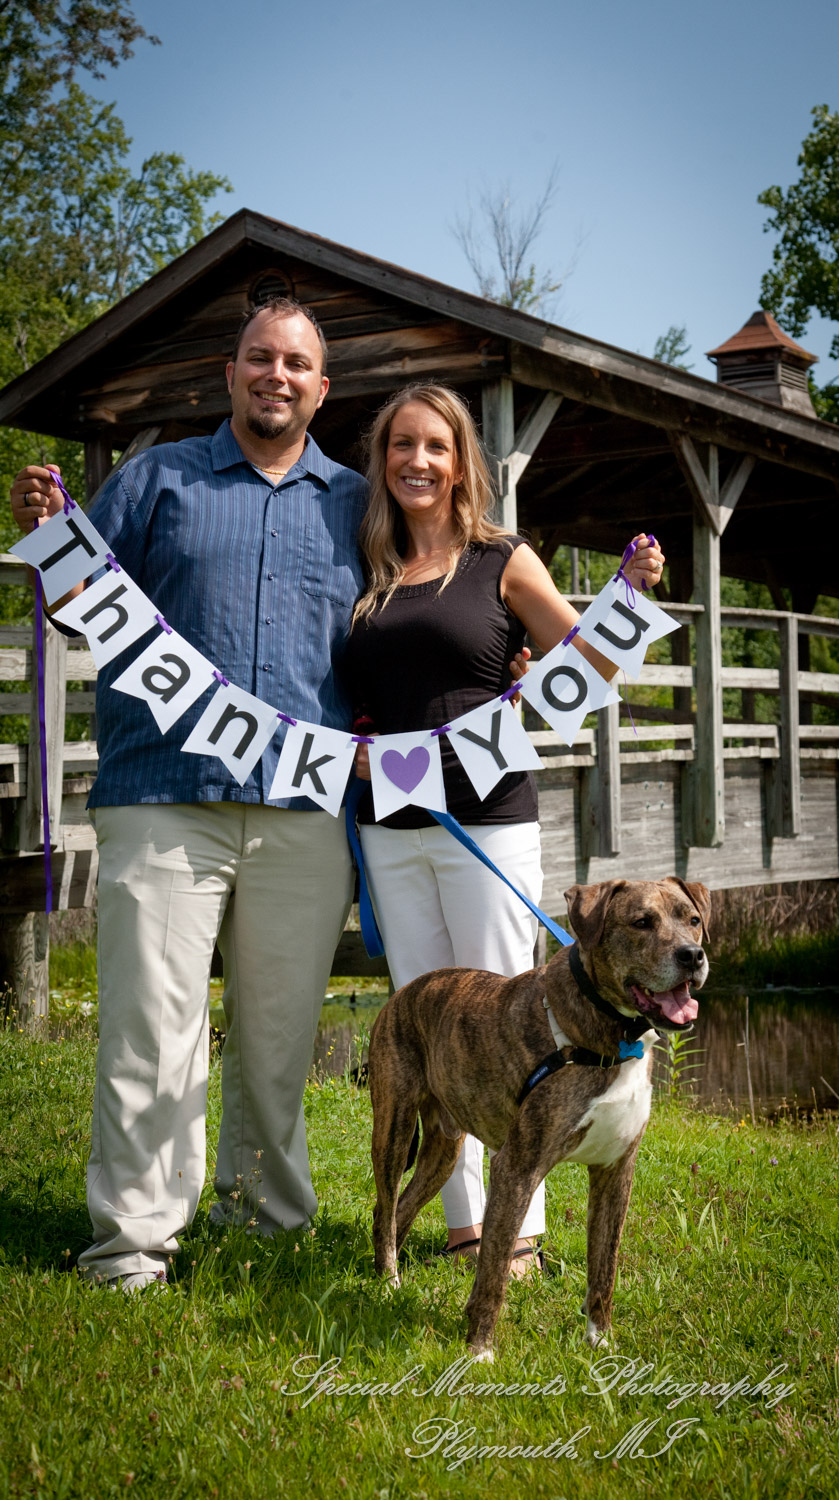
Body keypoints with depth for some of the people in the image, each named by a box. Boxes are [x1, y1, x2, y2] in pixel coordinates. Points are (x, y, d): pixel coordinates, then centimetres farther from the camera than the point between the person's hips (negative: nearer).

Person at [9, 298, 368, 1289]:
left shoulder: (354, 503, 16)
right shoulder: (157, 478, 12)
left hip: (305, 805, 2)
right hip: (164, 795, -2)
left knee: (281, 1020, 10)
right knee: (153, 1017, -6)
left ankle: (268, 1203, 26)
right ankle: (134, 1234, 2)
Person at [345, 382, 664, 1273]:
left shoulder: (502, 563, 2)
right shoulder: (367, 575, 12)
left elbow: (590, 667, 2)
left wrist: (633, 594, -14)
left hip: (487, 820, -4)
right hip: (388, 827, 4)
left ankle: (521, 1231, 7)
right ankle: (464, 1223, 17)